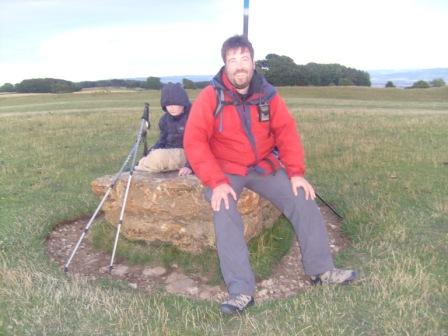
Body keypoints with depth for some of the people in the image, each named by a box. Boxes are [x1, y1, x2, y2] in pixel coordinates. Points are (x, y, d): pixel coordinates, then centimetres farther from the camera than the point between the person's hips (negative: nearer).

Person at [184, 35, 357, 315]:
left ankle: (322, 269, 9)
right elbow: (194, 142, -18)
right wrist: (216, 182, -27)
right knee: (225, 215, -30)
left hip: (264, 167, 4)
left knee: (303, 200, -7)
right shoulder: (210, 97, -13)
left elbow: (287, 132, 0)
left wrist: (296, 173, -11)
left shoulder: (268, 94, -1)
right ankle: (241, 291, -22)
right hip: (226, 171, -3)